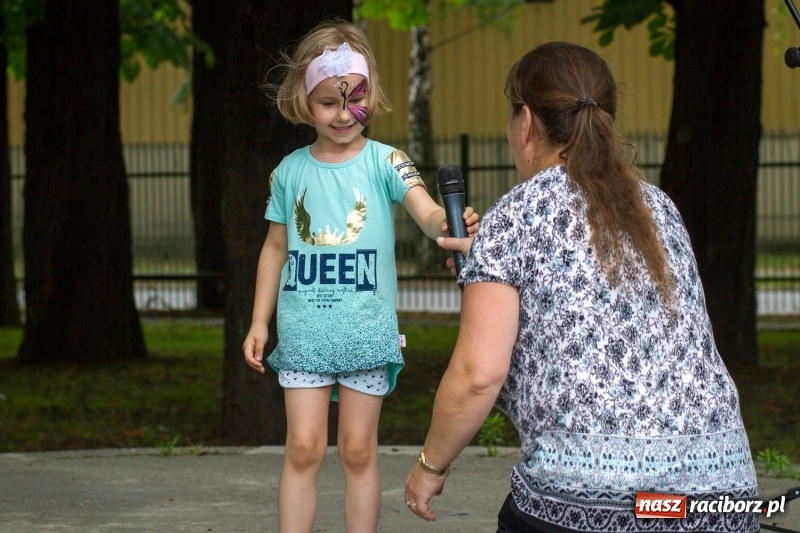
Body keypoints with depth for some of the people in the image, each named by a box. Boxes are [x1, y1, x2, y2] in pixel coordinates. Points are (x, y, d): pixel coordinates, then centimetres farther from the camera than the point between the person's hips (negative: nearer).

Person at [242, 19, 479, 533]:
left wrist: (447, 224, -44)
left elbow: (426, 211, -21)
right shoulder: (291, 171, 4)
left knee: (359, 450, 6)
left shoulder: (384, 162, -4)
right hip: (304, 330, 1)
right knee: (304, 447, -1)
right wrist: (260, 321, 11)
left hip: (367, 329, -1)